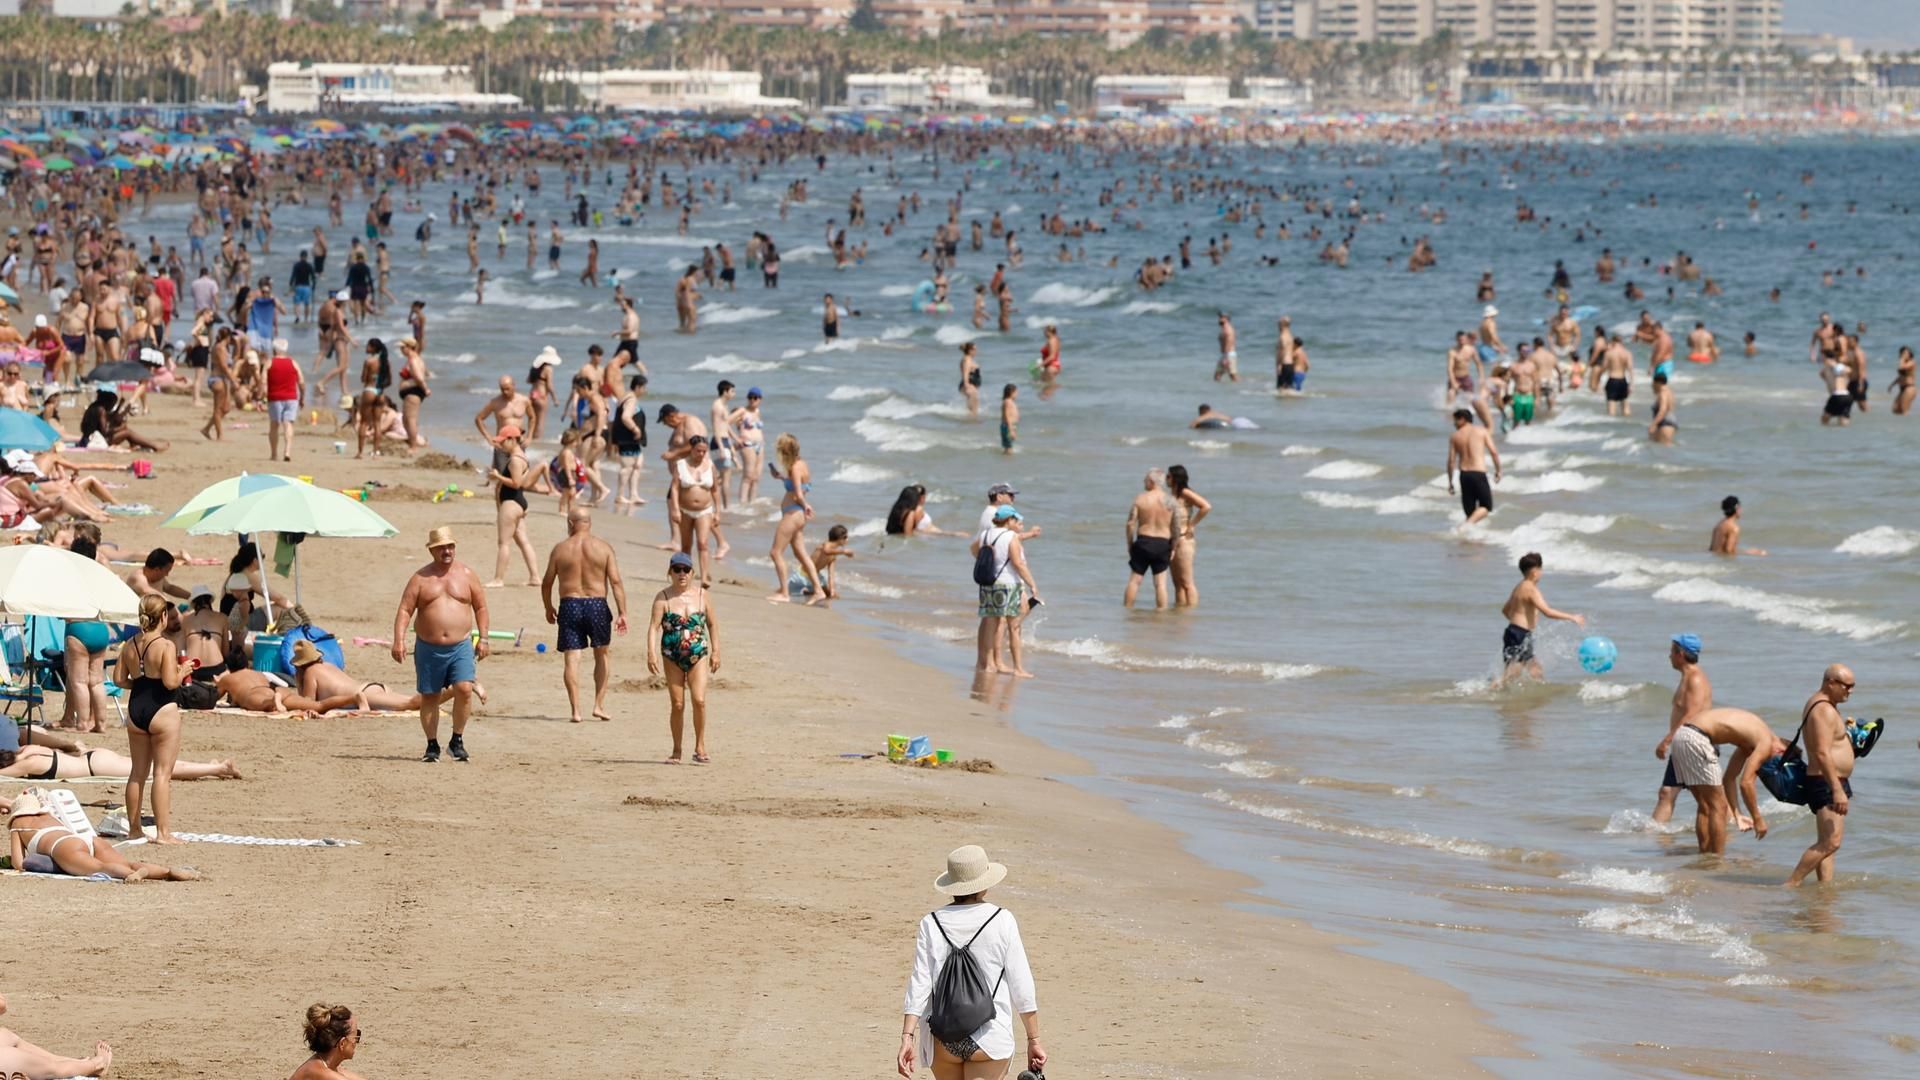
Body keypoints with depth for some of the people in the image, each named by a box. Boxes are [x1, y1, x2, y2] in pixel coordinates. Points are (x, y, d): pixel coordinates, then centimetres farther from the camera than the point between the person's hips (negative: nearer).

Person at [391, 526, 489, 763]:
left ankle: (457, 741, -4)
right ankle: (432, 745, 18)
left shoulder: (467, 574, 7)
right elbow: (404, 610, 0)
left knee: (464, 689, -18)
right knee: (429, 697, 6)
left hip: (461, 646, -1)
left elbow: (480, 607, 12)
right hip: (428, 648, 1)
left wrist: (483, 639, 5)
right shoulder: (421, 578, 3)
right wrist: (399, 641, -12)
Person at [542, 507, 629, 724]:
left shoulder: (560, 549, 0)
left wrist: (549, 608, 21)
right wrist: (622, 613, -5)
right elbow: (616, 581, -6)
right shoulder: (603, 548, -1)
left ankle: (575, 710, -6)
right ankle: (599, 705, 15)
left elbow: (547, 583, 5)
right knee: (601, 655, 18)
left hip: (569, 605, -1)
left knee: (571, 659, 1)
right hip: (597, 605, 1)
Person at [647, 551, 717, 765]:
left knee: (699, 700, -12)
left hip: (698, 655, 0)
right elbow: (654, 626, -10)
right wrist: (651, 653, -20)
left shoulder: (703, 595, 4)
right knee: (677, 705, 3)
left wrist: (715, 651, 7)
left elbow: (711, 625, 11)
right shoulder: (663, 598, -3)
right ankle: (676, 751, 15)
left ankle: (700, 748, -1)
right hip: (673, 657, 0)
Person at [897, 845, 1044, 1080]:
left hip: (943, 1040, 3)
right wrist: (1034, 1039, 5)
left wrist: (908, 1037, -6)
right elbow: (1021, 987, -2)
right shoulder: (1002, 922, -4)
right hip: (990, 1038, -3)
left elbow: (919, 984, -5)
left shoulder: (931, 924, 0)